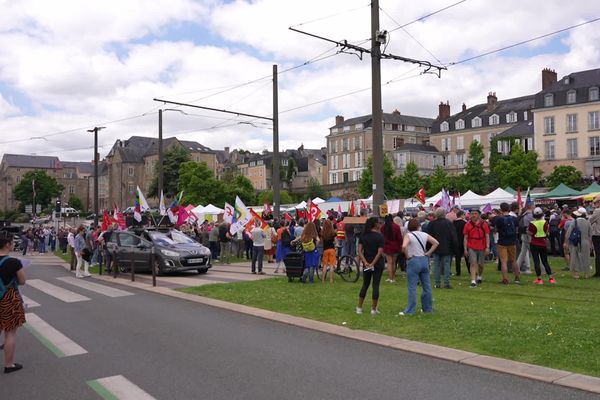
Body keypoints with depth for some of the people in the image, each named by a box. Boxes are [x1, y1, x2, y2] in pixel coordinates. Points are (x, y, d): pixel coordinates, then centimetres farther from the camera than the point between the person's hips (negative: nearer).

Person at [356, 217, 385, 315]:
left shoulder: (363, 235, 3)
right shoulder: (379, 236, -10)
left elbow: (360, 251, -5)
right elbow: (380, 252, -17)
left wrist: (365, 262, -12)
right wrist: (373, 264, -16)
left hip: (366, 264, 4)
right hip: (378, 264, -4)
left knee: (365, 285, 15)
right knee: (376, 285, 4)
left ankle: (359, 307, 17)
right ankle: (374, 309, 8)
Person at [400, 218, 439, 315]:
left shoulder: (408, 235, -9)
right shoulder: (425, 235, 6)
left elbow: (404, 246, -26)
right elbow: (436, 243, 8)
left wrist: (407, 256, -11)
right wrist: (428, 253, 6)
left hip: (413, 261, -5)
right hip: (424, 260, 5)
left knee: (412, 287, -2)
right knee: (426, 286, 13)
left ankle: (410, 310, -1)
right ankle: (428, 308, 23)